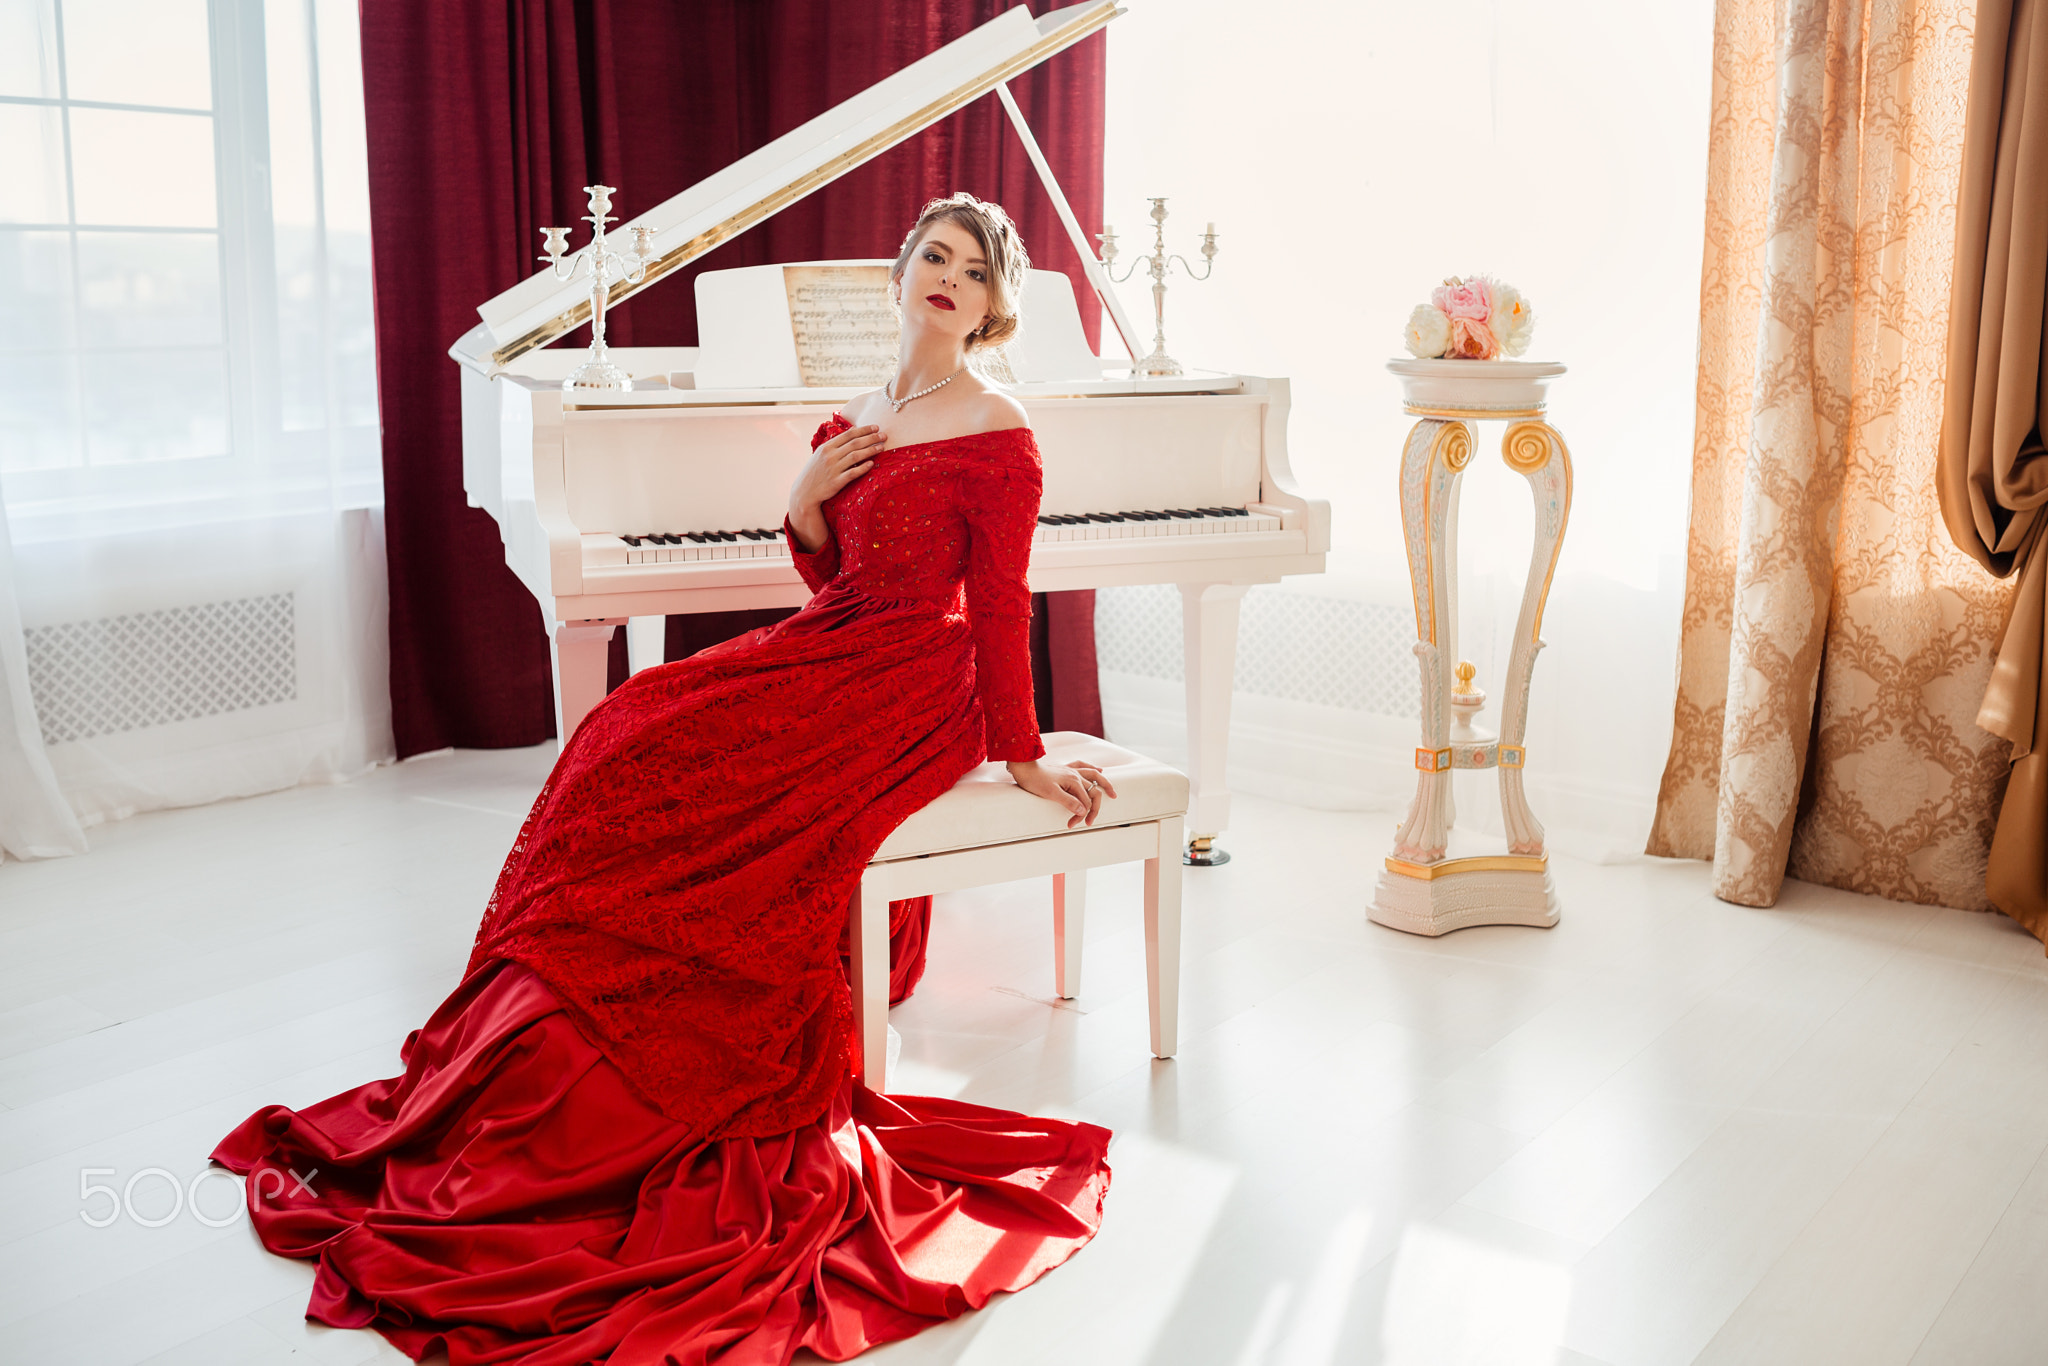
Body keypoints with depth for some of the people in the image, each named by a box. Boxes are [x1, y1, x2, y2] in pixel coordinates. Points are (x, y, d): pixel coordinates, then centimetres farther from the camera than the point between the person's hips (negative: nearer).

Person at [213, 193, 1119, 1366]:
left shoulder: (998, 432, -10)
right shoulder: (863, 413, 13)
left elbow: (1002, 606, -13)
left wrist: (1024, 756, -13)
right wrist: (806, 497, -3)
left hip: (911, 686, -8)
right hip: (830, 654, 8)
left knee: (689, 791, -20)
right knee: (632, 739, -7)